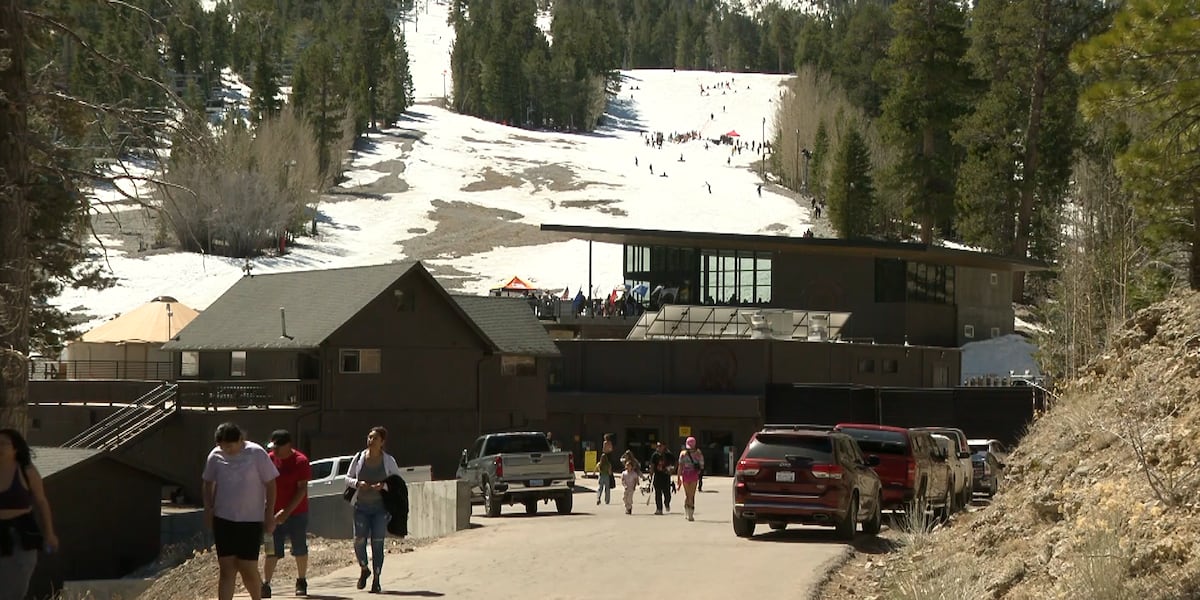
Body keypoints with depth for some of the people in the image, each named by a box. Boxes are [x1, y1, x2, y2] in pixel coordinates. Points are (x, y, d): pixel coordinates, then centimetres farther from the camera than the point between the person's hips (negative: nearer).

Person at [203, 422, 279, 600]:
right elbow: (208, 483, 15)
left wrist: (269, 515, -5)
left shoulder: (256, 454, -9)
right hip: (223, 519, 3)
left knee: (248, 569, -3)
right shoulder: (215, 456, 1)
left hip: (251, 520, -3)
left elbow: (270, 484, -4)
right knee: (226, 569, 0)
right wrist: (208, 510, 7)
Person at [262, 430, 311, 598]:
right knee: (272, 551, -5)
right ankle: (265, 585, -9)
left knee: (300, 550, 11)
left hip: (296, 513, -2)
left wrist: (287, 511, -20)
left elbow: (302, 489, -13)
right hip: (275, 514, 2)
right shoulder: (270, 459, 1)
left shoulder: (300, 461, -11)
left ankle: (301, 582, 26)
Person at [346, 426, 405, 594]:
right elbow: (348, 478, 10)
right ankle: (364, 569, 20)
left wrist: (383, 485, -14)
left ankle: (376, 580, 2)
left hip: (380, 507, -1)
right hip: (361, 506, 1)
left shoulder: (388, 461, -2)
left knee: (377, 542, -5)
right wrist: (358, 483, -12)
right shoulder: (359, 458, 2)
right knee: (359, 541, -9)